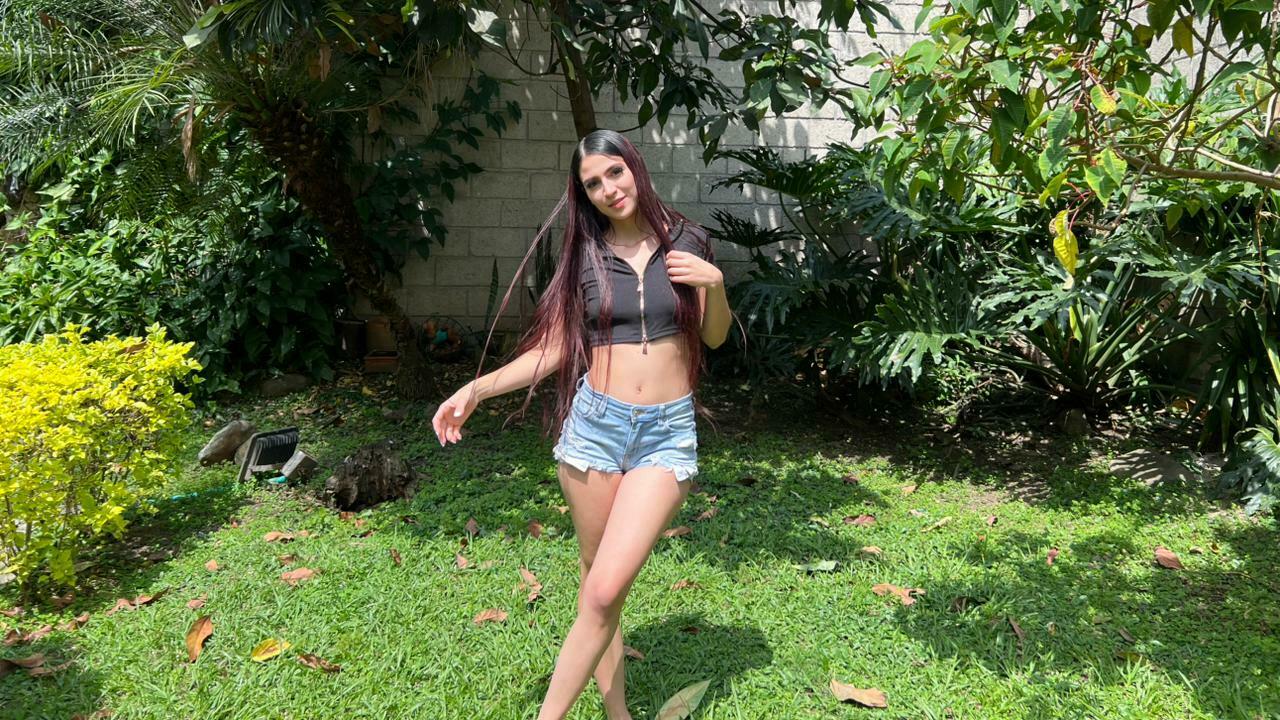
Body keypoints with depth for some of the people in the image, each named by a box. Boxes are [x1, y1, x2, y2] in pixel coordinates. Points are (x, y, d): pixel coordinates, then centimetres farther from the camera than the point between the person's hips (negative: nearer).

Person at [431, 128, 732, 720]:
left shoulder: (684, 242, 4)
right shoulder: (584, 255, 5)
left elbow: (715, 337, 11)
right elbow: (552, 349, 5)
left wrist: (716, 284, -9)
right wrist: (476, 389, -6)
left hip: (667, 434, -1)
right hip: (594, 425, 2)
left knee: (604, 592, -11)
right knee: (594, 582, 9)